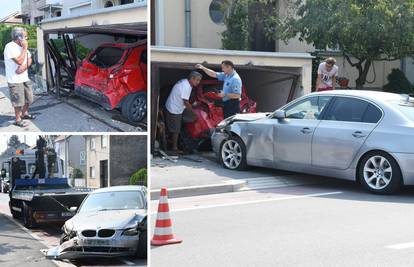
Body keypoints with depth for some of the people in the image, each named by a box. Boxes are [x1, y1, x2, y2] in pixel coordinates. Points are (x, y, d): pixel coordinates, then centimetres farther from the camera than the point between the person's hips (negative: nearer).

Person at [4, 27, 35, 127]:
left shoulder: (22, 46, 8)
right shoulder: (10, 47, -17)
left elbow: (29, 60, 8)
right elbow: (19, 61, -25)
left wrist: (23, 67, -13)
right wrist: (25, 48, -18)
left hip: (25, 77, 8)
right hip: (15, 80, -8)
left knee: (28, 98, 17)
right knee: (18, 101, -1)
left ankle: (24, 113, 38)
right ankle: (18, 120, 13)